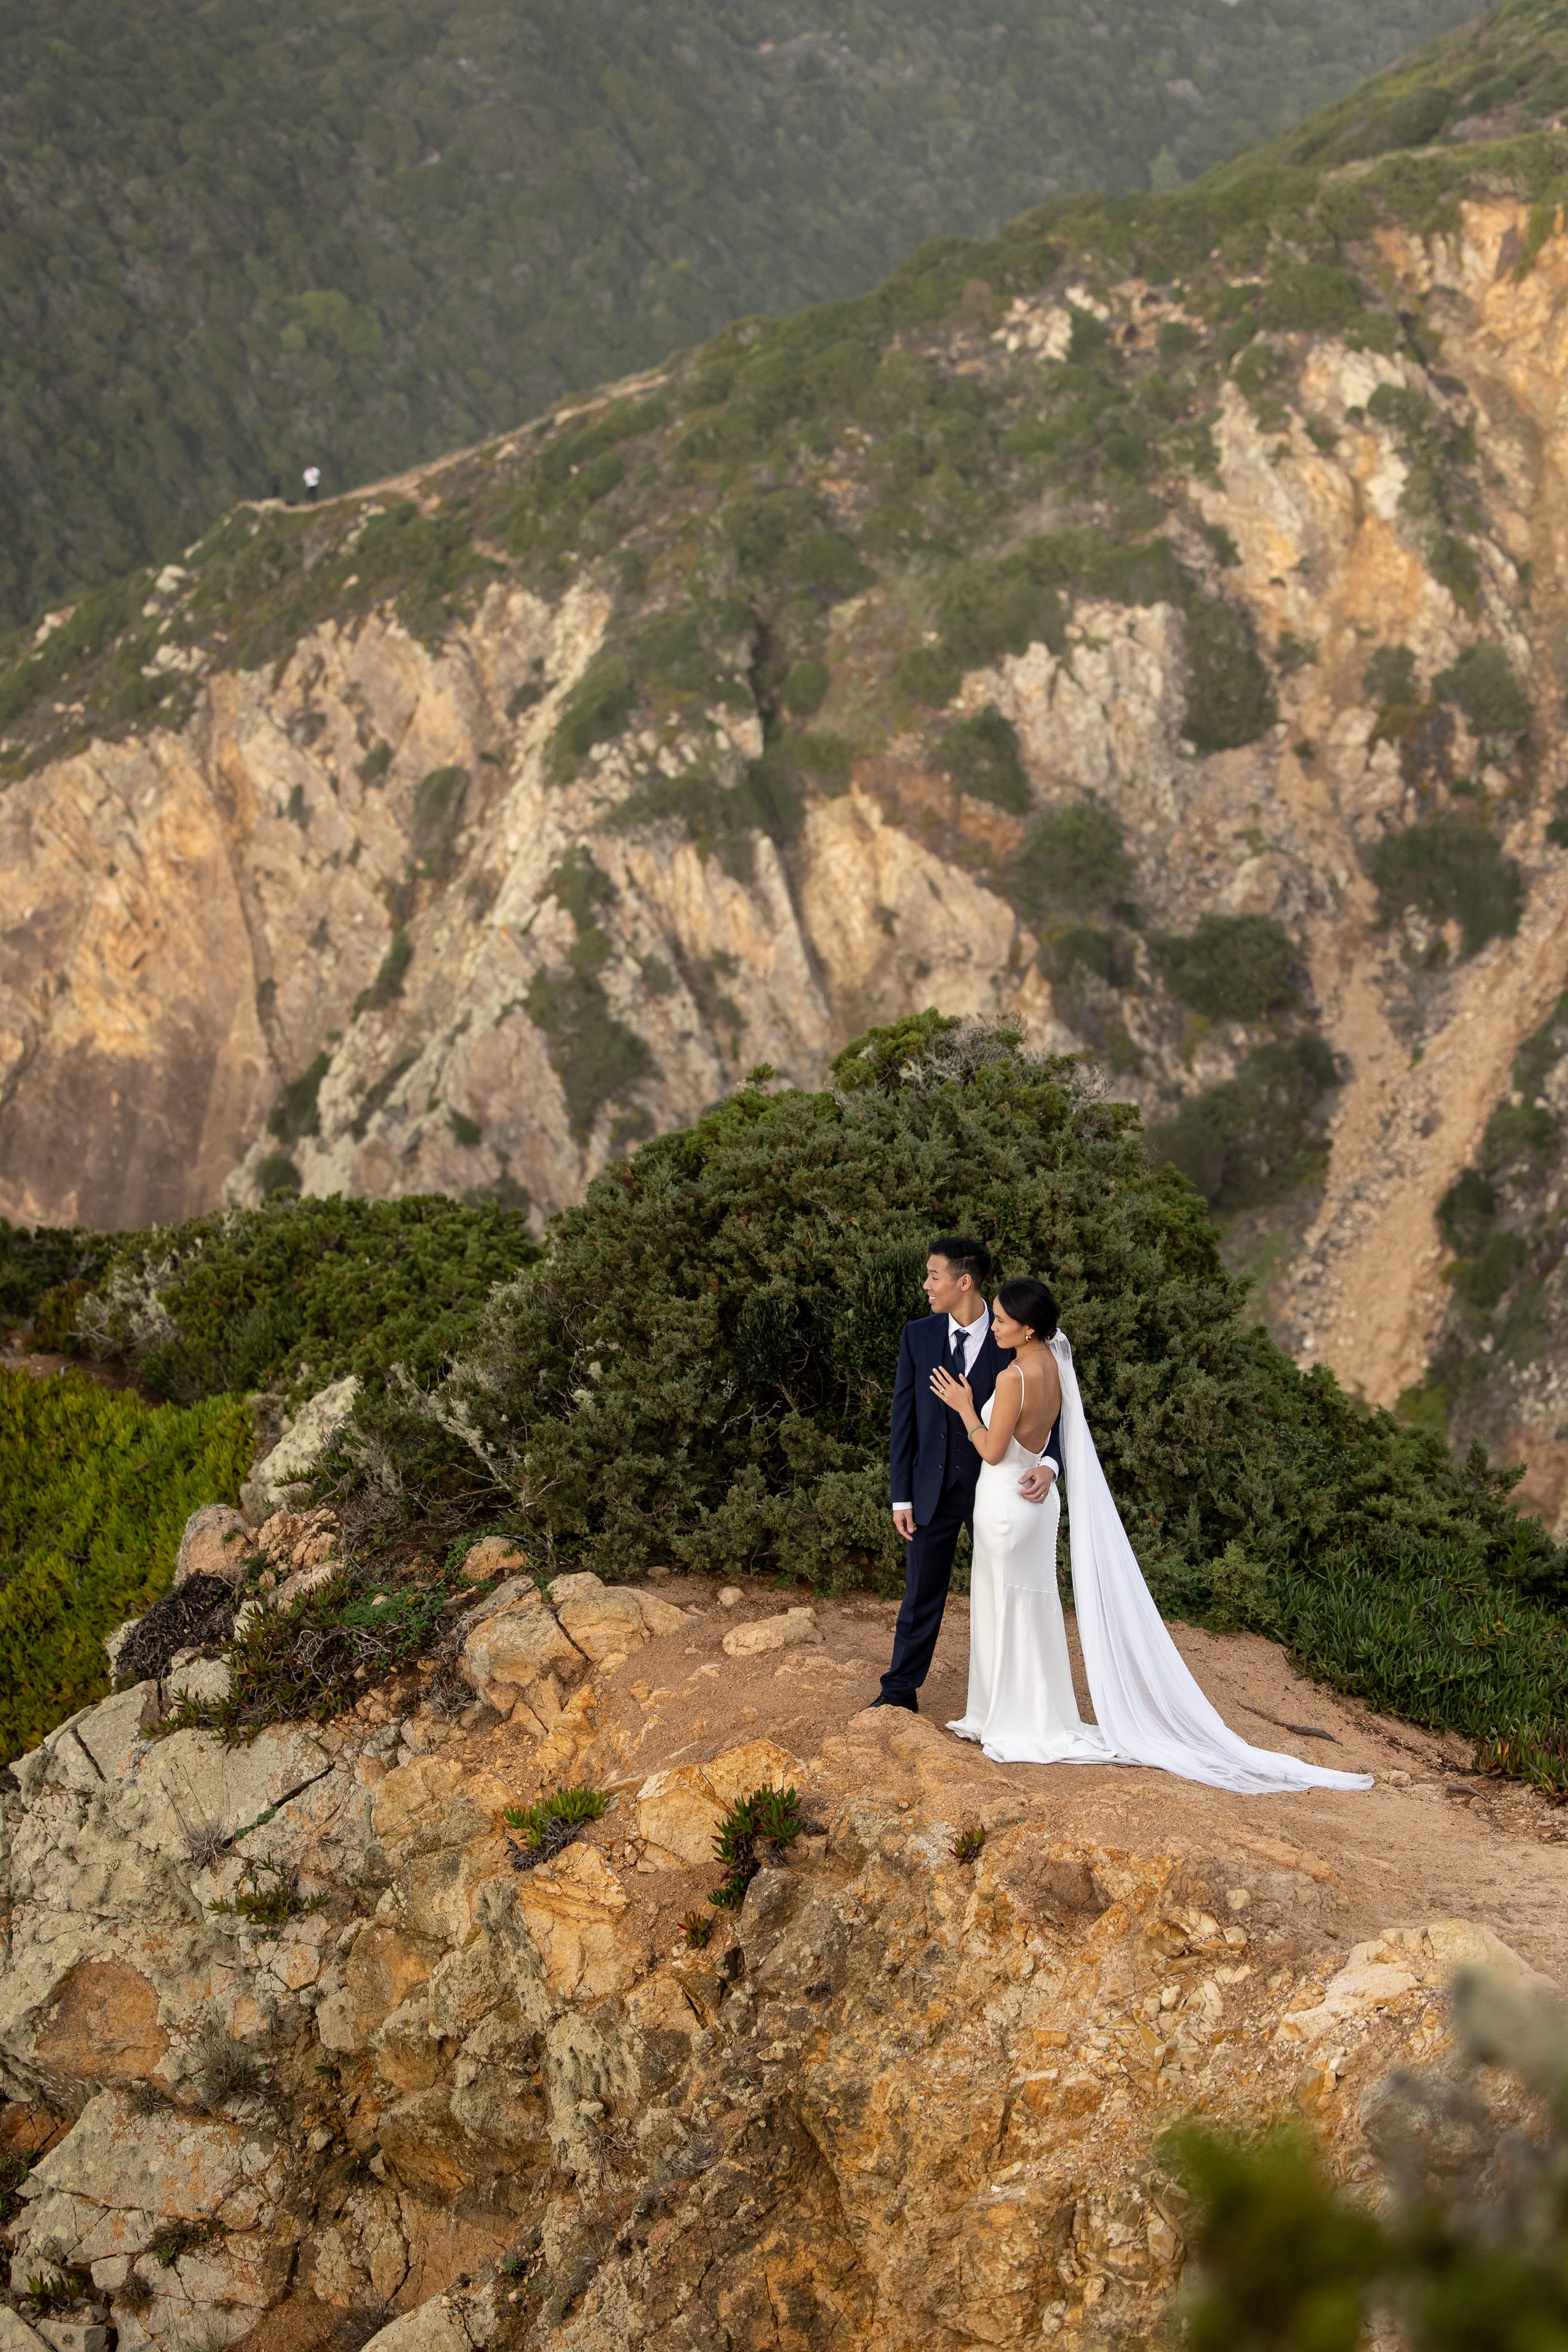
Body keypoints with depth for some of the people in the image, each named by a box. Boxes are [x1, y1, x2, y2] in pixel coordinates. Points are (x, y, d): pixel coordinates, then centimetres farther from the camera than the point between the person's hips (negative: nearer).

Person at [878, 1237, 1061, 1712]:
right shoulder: (918, 1336, -1)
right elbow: (904, 1418, 2)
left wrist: (1050, 1465, -26)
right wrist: (901, 1496, -2)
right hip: (935, 1488, 2)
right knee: (922, 1592, 10)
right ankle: (901, 1689, 21)